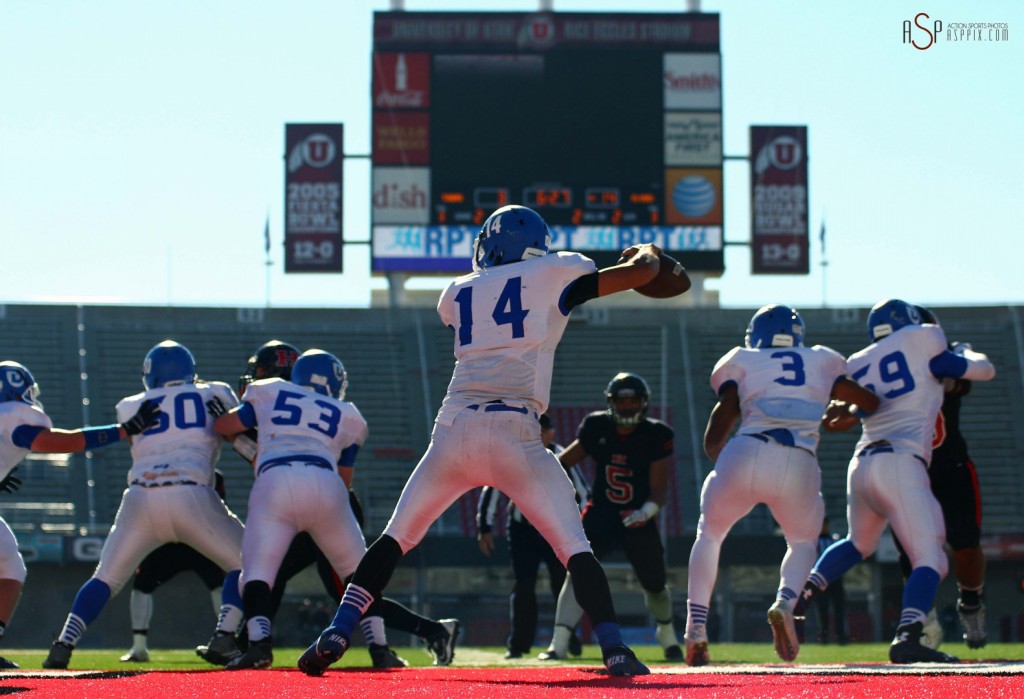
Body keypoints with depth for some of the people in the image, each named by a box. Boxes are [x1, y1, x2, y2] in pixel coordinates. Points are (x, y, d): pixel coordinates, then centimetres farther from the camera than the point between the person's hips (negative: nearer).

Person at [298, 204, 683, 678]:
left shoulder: (458, 293, 20)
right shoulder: (552, 274, 11)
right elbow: (642, 272, 16)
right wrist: (645, 253, 38)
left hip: (454, 429, 3)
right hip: (514, 434, -3)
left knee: (395, 539, 15)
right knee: (574, 548, 4)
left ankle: (336, 635, 3)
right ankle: (613, 648, -11)